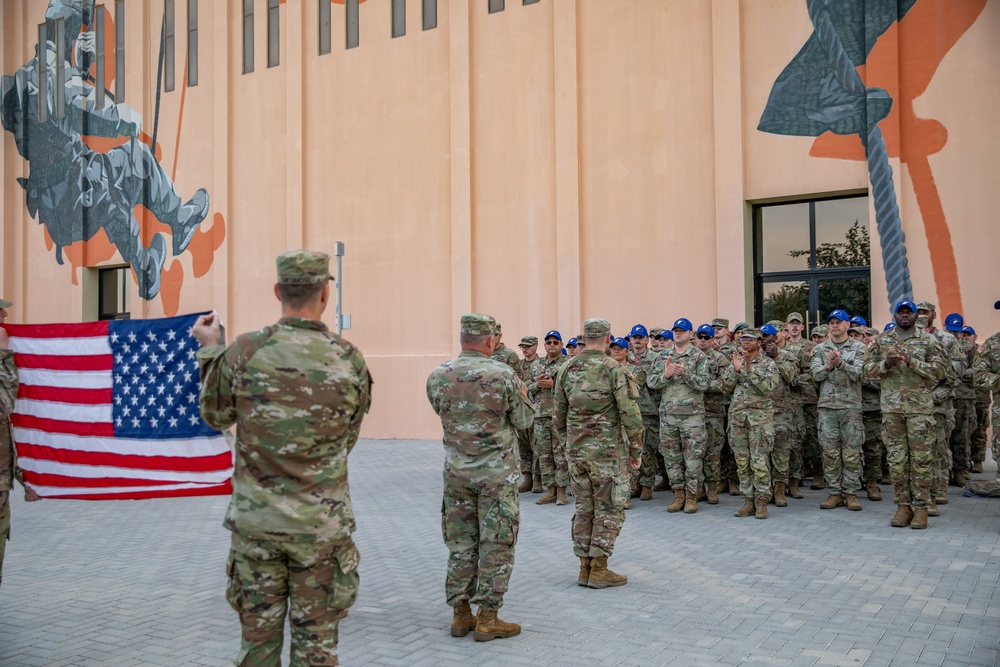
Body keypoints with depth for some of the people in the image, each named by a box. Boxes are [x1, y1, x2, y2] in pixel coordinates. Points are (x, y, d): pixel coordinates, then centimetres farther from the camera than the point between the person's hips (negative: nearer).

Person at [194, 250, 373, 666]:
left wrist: (210, 350, 18)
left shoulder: (243, 353, -10)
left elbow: (217, 416, 8)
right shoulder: (348, 359, -8)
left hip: (255, 521, 1)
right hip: (320, 524, 0)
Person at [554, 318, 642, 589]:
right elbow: (630, 414, -13)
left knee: (584, 508, 12)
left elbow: (559, 414, 11)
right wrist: (636, 450, -3)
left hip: (576, 450, 5)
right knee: (609, 509, 4)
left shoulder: (566, 369, 5)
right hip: (607, 450, -5)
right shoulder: (613, 369, -11)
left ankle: (585, 567, 16)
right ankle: (599, 569, 4)